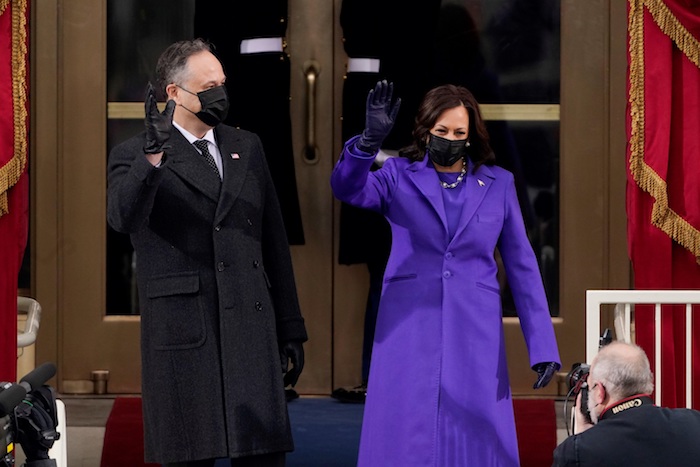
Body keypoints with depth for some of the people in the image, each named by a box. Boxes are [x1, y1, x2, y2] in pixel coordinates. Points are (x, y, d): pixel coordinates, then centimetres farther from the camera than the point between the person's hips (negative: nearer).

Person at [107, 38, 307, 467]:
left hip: (252, 331, 4)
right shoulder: (133, 156, 0)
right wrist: (152, 158, -38)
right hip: (182, 335, -4)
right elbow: (123, 217, -22)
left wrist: (290, 328, 15)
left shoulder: (247, 147, 16)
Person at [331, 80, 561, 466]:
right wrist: (370, 139, -33)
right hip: (410, 331, -1)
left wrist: (542, 346, 2)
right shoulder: (399, 176, 5)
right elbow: (347, 188, -15)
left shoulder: (498, 184, 8)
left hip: (474, 335, 1)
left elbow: (521, 266, 8)